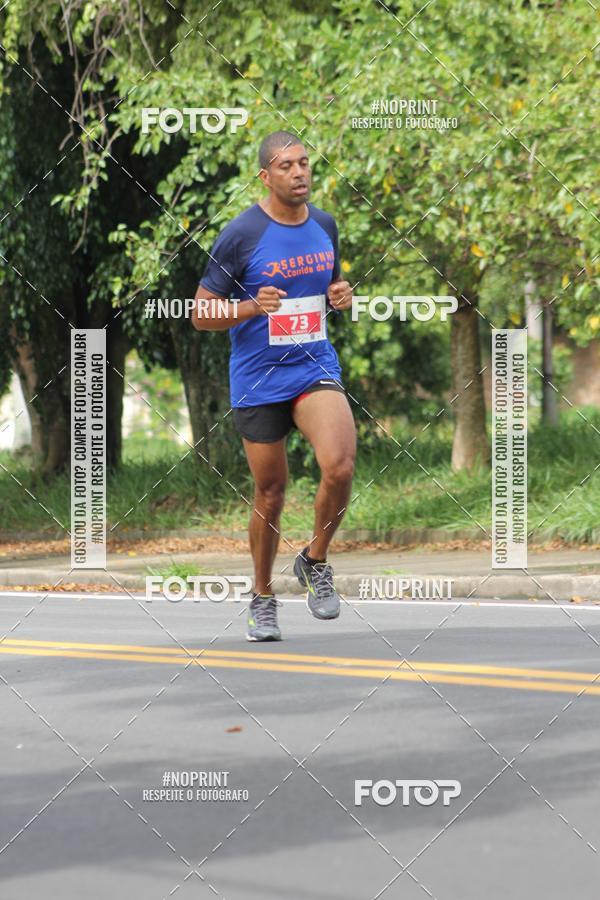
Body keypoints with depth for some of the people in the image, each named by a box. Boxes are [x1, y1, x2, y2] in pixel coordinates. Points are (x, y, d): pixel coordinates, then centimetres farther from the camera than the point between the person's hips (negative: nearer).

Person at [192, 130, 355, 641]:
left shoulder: (324, 225, 5)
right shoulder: (241, 235, -10)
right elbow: (201, 314, -5)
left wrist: (340, 297, 0)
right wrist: (252, 308, -22)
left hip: (316, 368, 2)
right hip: (258, 380, -2)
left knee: (340, 466, -22)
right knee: (270, 492, 6)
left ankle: (315, 562, 4)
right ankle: (263, 599, 27)